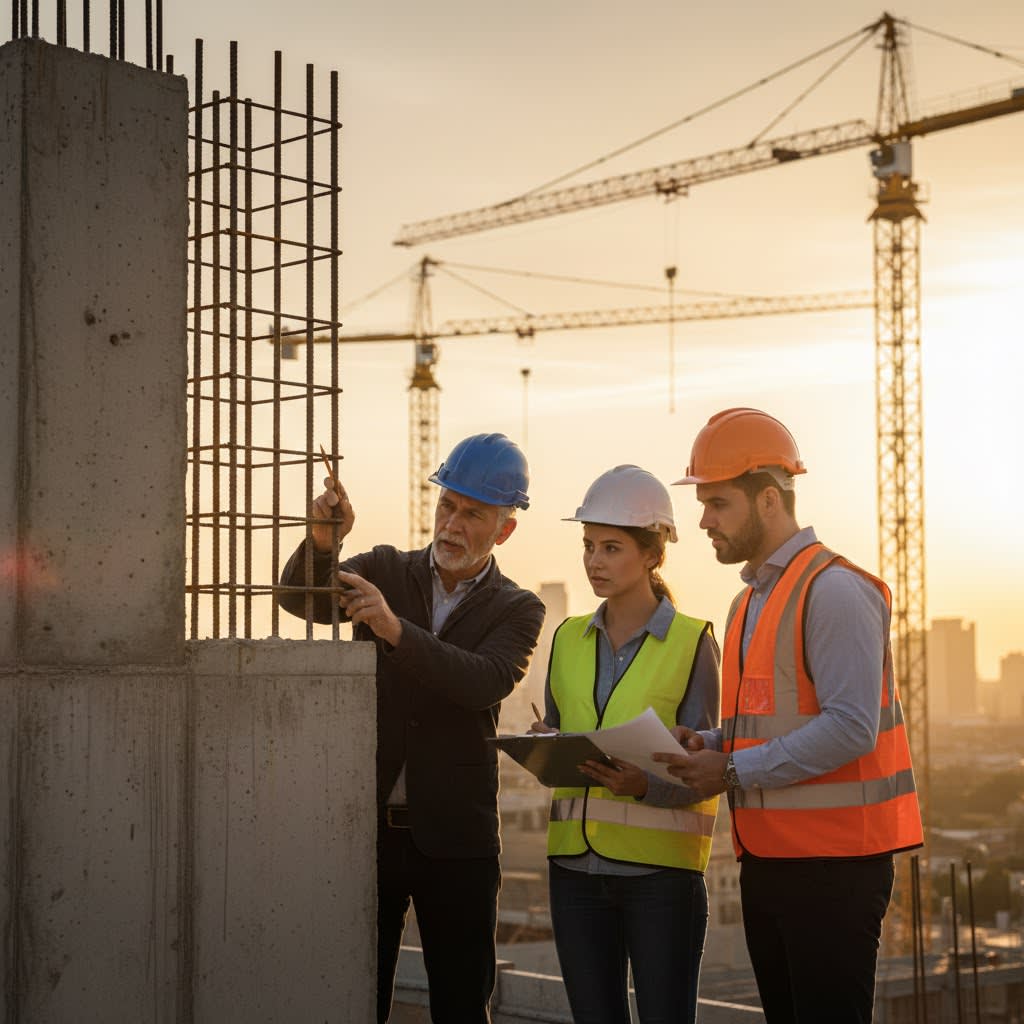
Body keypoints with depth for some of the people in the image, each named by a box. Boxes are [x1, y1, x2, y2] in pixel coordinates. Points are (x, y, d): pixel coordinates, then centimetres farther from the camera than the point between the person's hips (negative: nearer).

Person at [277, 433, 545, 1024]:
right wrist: (322, 542, -29)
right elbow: (298, 596, -9)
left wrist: (395, 629, -31)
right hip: (367, 824, 1)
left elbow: (484, 683, -18)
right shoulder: (385, 571, 7)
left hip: (455, 836, -1)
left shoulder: (517, 611, 1)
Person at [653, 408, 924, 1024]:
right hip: (767, 858, 9)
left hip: (834, 862, -9)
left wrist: (734, 772, -18)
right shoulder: (750, 602, 18)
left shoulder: (835, 590, -12)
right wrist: (708, 745, 3)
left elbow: (851, 728, -21)